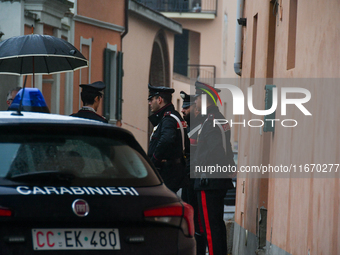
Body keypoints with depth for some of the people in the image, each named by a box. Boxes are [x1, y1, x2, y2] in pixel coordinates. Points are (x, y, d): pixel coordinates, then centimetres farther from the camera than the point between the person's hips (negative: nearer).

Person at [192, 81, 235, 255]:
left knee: (210, 226, -8)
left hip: (209, 181, -10)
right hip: (221, 181, 10)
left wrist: (195, 165, -12)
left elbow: (214, 151, -23)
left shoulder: (211, 121, -15)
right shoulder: (219, 118, 16)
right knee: (218, 223, 14)